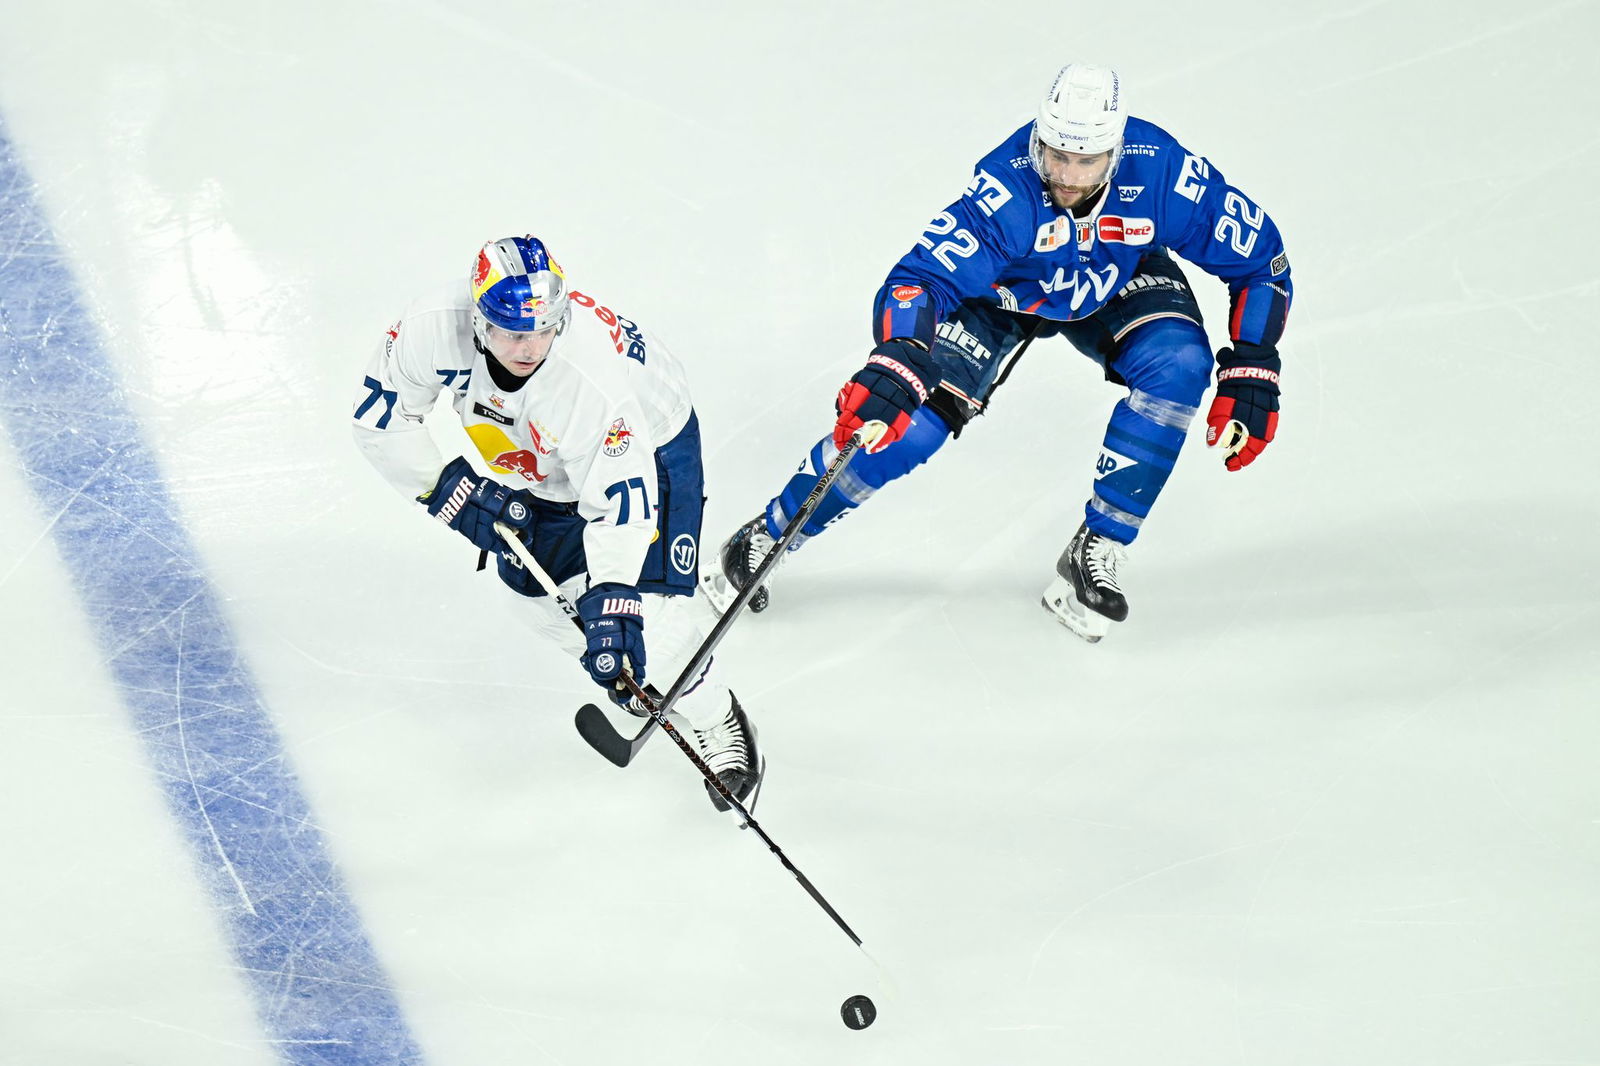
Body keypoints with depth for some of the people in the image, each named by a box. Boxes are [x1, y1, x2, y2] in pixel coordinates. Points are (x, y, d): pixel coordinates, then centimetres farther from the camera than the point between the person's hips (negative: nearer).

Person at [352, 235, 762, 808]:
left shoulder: (595, 379, -43)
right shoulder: (434, 326, -32)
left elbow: (621, 507, -38)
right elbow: (379, 416, -15)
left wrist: (611, 603, -45)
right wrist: (449, 488, -20)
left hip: (648, 443, -5)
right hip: (542, 461, 6)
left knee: (647, 613, -14)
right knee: (538, 592, 12)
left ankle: (715, 719, 14)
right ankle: (632, 680, 41)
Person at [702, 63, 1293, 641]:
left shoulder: (1163, 174, -32)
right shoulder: (1006, 189, -38)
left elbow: (1262, 258, -19)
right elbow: (921, 277, -42)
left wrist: (1249, 375, -25)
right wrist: (895, 365, -61)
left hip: (1119, 285, 2)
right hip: (1002, 292, -2)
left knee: (1179, 364, -28)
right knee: (907, 421, -17)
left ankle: (1096, 552, -15)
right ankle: (765, 537, 2)